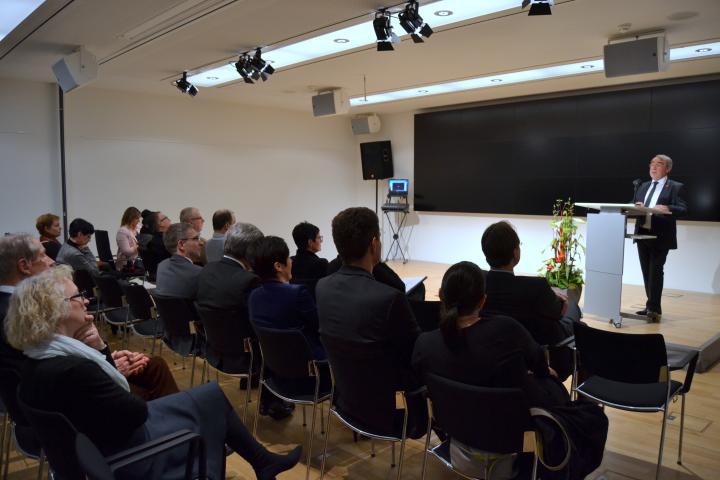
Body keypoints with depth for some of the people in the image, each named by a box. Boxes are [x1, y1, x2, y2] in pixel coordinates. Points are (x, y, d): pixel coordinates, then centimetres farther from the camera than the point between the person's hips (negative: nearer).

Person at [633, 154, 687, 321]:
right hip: (642, 234, 6)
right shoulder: (643, 186, 18)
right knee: (647, 272, 10)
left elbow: (683, 210, -10)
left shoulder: (676, 187, 0)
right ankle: (652, 306, 18)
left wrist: (667, 208, -27)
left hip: (660, 236, -6)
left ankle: (654, 308, -5)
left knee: (656, 271, -9)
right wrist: (636, 206, -5)